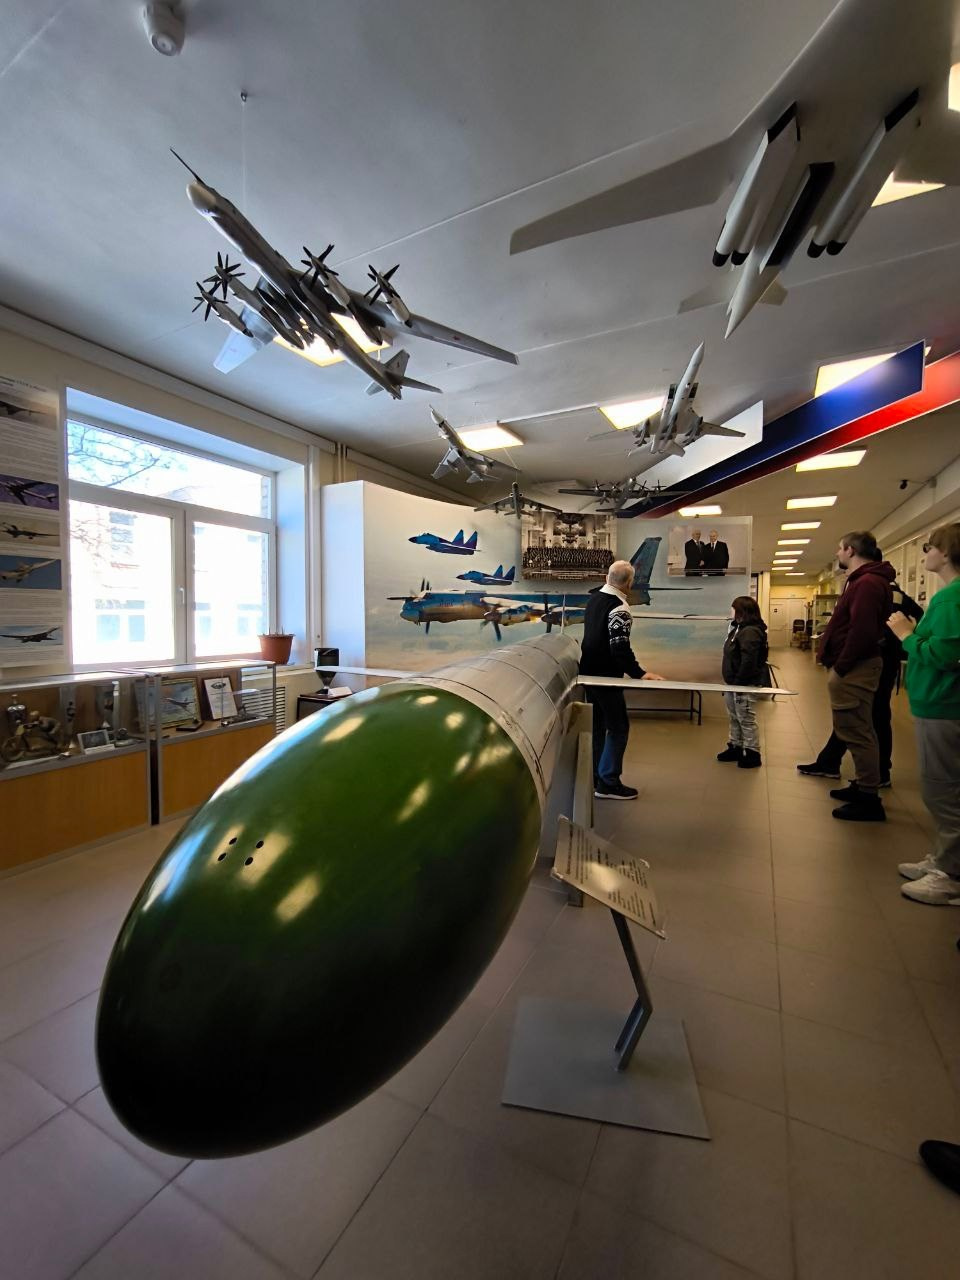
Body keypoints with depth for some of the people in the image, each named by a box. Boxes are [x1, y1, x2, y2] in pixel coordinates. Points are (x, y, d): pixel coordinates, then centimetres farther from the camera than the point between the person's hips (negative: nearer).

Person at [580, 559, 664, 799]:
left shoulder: (594, 598, 6)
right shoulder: (619, 608, -19)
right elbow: (620, 648, -26)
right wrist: (639, 674, -27)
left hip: (588, 671, 8)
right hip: (606, 676, -8)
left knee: (596, 725, 16)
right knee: (618, 727, 1)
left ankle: (593, 777, 24)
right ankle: (607, 783, 4)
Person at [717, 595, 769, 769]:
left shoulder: (750, 631, -20)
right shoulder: (739, 628, 13)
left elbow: (748, 661, -26)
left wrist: (738, 683, -22)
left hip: (745, 685, -10)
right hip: (734, 683, 10)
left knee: (746, 719, -1)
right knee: (734, 718, 18)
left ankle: (753, 754, 10)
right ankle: (736, 747, 30)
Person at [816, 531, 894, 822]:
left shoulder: (867, 583, -17)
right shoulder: (862, 580, 18)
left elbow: (862, 632, -25)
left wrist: (839, 669, -19)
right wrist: (837, 665, 17)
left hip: (854, 669, -11)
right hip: (853, 666, 11)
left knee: (856, 732, -5)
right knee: (856, 730, 17)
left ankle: (869, 800, 4)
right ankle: (863, 786, 29)